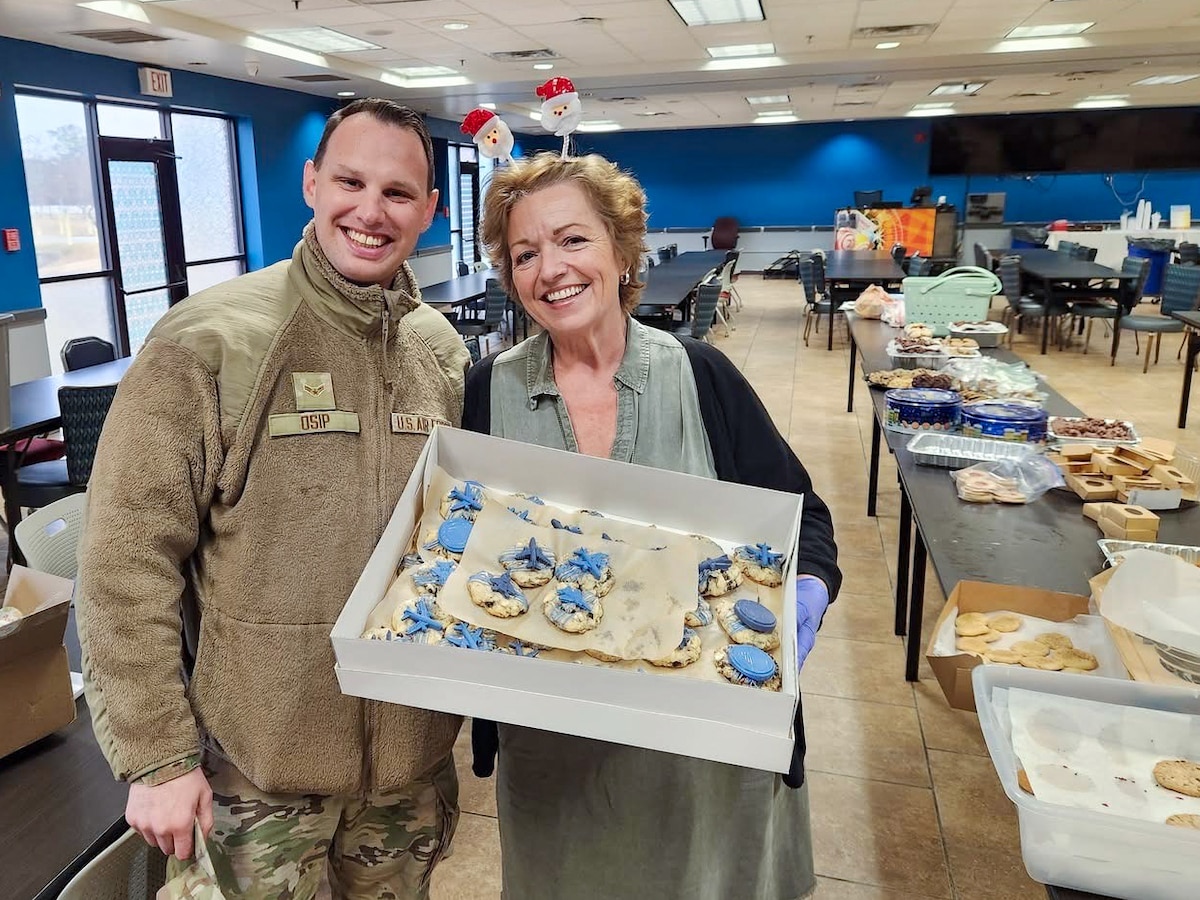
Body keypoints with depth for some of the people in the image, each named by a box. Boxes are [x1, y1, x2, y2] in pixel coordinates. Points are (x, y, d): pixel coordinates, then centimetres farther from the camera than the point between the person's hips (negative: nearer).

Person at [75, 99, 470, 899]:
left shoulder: (444, 348, 0)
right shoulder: (207, 342, -14)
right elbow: (127, 563, -12)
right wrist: (156, 754, -11)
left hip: (416, 749, 4)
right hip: (261, 760, -3)